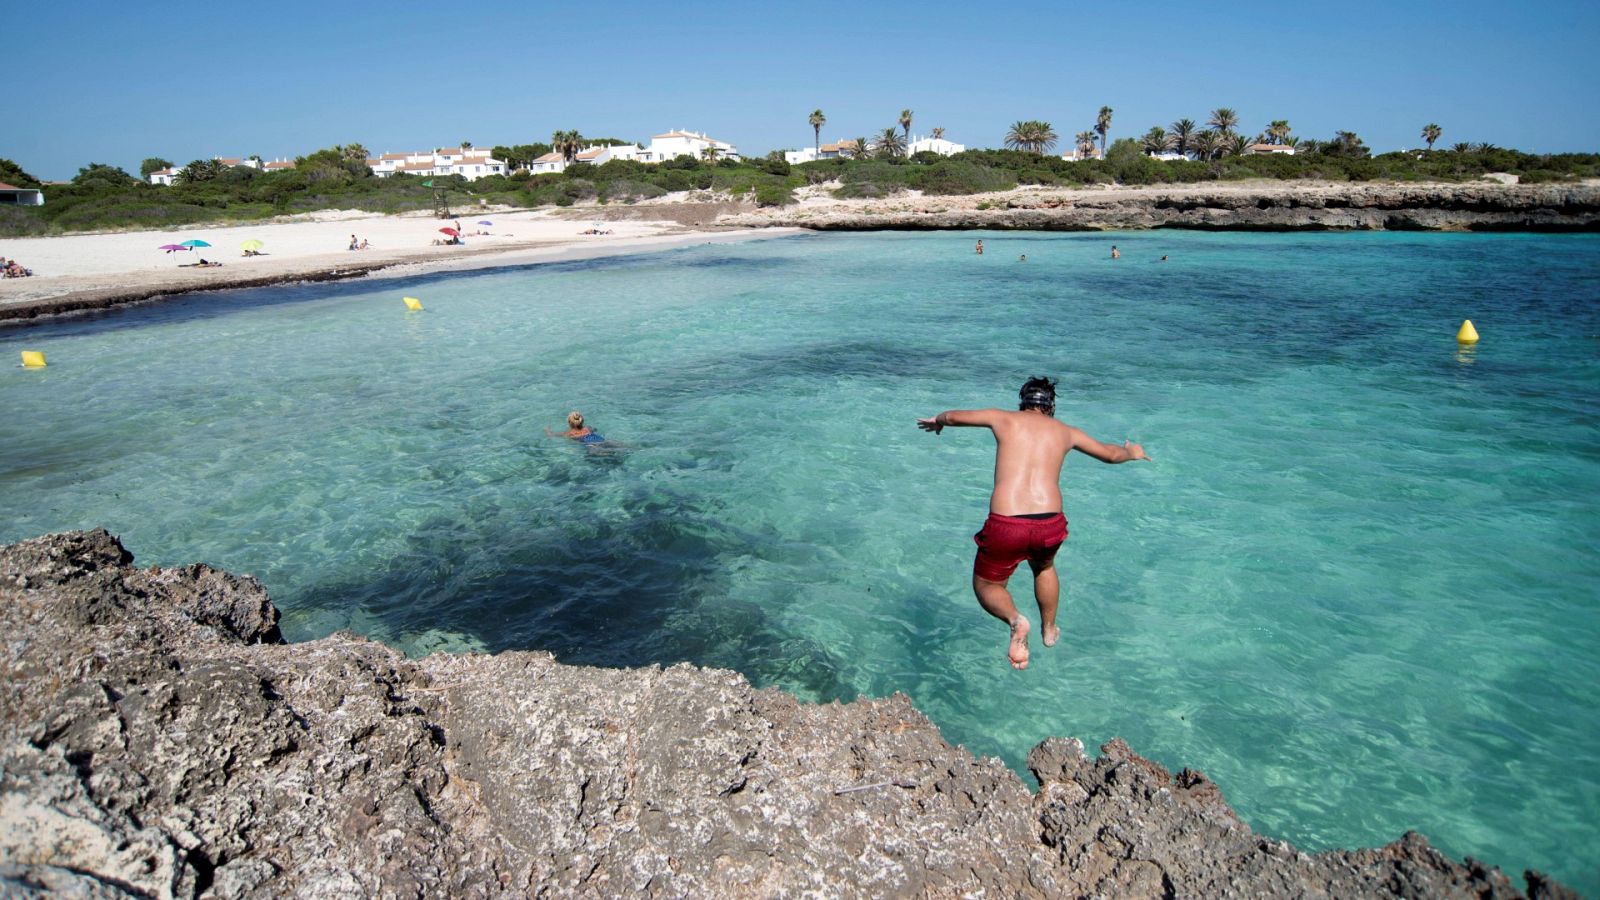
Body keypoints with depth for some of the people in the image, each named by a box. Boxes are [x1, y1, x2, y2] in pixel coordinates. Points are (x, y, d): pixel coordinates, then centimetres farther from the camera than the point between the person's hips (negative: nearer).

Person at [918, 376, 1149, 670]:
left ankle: (1015, 618, -12)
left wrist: (936, 421, 48)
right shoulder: (1065, 431, 19)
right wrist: (1133, 452, 59)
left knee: (986, 587, 19)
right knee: (1044, 568, 38)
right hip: (1050, 524, 3)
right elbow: (1111, 454, 36)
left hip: (1005, 525, -3)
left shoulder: (1005, 419, 12)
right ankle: (1049, 630, 48)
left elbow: (953, 416, 24)